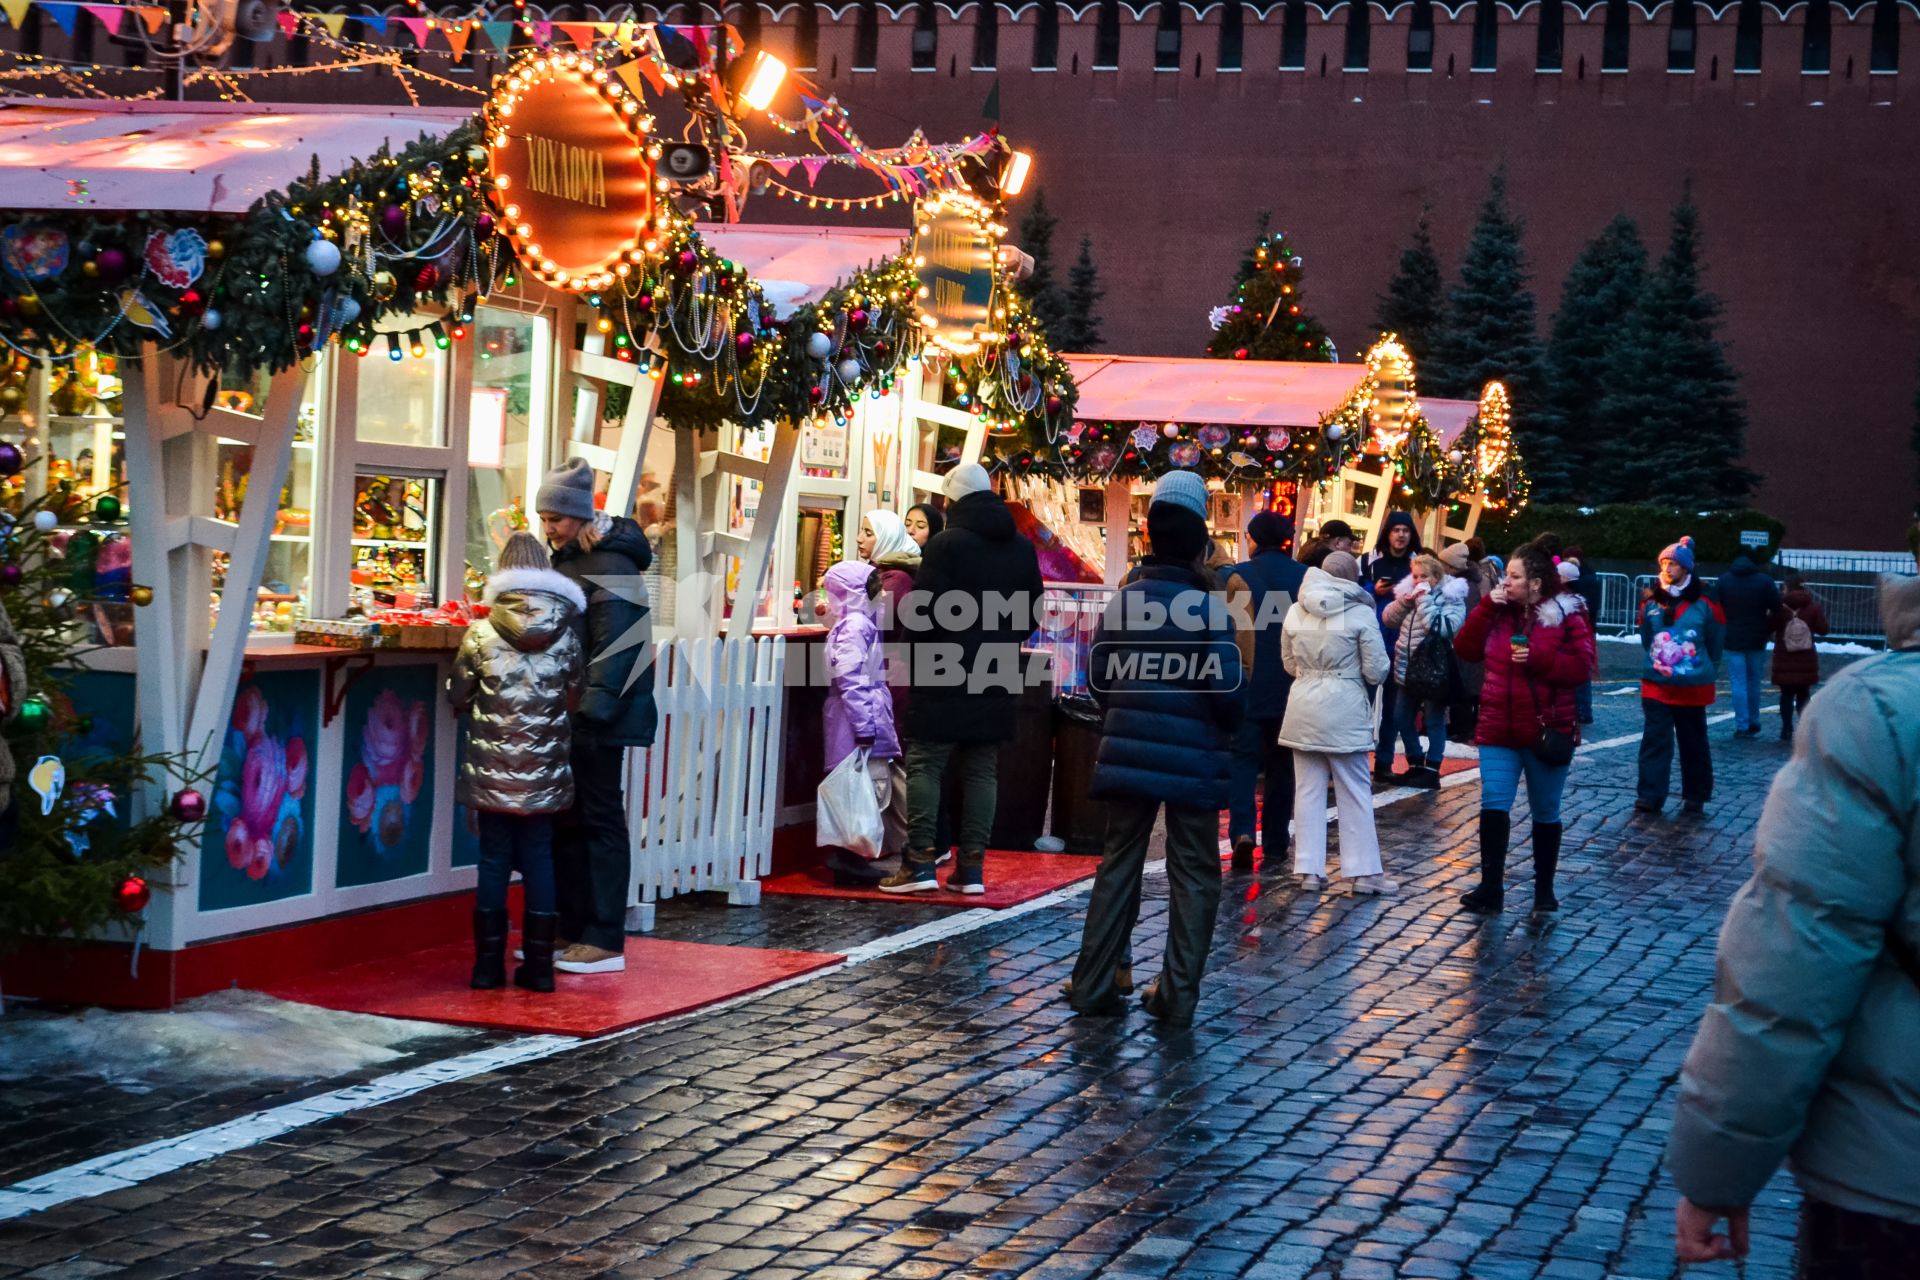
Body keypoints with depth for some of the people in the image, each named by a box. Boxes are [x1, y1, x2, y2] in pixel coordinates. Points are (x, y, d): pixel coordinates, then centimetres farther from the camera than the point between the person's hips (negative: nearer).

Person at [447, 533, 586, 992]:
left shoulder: (481, 635, -6)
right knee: (539, 860, 8)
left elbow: (457, 696, 1)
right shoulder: (566, 636, -3)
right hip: (545, 775, 1)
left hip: (493, 773, -1)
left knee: (493, 860, 7)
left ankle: (489, 964, 10)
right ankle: (538, 964, 10)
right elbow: (575, 700, 4)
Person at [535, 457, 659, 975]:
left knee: (600, 820, -3)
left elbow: (615, 649, -21)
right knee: (566, 820, 13)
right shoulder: (567, 560, 14)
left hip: (599, 721, -9)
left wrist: (592, 710, -26)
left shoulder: (610, 567, -15)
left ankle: (605, 942, 2)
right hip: (566, 717, 9)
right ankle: (571, 931, 21)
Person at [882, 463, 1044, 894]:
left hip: (945, 677, -6)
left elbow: (923, 611, -15)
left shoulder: (946, 543, -12)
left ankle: (920, 862, -8)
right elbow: (1031, 613, 14)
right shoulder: (1022, 548, 9)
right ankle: (972, 866, 6)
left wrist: (921, 640, 5)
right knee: (982, 770, 8)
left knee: (925, 765, -1)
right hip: (998, 678, 6)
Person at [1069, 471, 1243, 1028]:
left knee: (1119, 866, 13)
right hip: (1191, 758, -4)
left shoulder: (1121, 602, 1)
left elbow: (1099, 677, 6)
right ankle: (1177, 994, 7)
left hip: (1127, 752, 4)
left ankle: (1093, 983, 14)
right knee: (1192, 876, 7)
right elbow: (1227, 689, -15)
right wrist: (1229, 725, 6)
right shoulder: (1207, 608, -13)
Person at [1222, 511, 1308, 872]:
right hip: (1292, 688, 3)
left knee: (1243, 758, 1)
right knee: (1281, 764, 11)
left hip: (1249, 683, -3)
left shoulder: (1240, 576, -6)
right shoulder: (1305, 577, 3)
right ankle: (1274, 846, 12)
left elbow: (1231, 630, -8)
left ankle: (1242, 830, -20)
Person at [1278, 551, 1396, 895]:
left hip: (1303, 708, 4)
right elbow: (1376, 671, -6)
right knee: (1354, 793, 5)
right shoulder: (1361, 613, -8)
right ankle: (1363, 871, 7)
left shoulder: (1295, 611, 4)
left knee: (1308, 789, 8)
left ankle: (1309, 869, 8)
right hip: (1344, 709, -4)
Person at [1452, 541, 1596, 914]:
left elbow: (1583, 667, -13)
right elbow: (1465, 649, -1)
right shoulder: (1498, 613, 6)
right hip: (1498, 730, 3)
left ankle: (1544, 889, 21)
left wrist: (1538, 657, -24)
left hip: (1547, 731, -3)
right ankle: (1490, 887, -6)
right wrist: (1486, 607, -9)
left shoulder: (1567, 616, -7)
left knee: (1546, 813, 10)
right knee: (1493, 806, -7)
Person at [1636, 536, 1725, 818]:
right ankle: (1650, 796, -2)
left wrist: (1704, 668, 8)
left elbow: (1715, 642, 4)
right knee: (1655, 740, -2)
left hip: (1692, 687, -2)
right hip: (1656, 685, 2)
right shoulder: (1651, 602, 1)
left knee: (1693, 742, 10)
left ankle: (1696, 797, 19)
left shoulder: (1704, 604, -7)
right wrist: (1657, 661, 10)